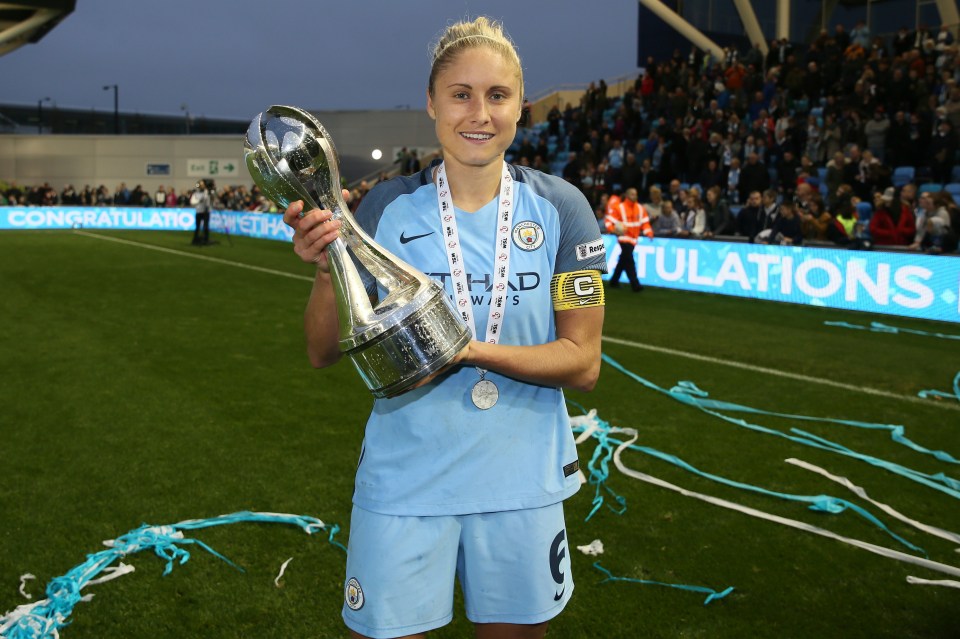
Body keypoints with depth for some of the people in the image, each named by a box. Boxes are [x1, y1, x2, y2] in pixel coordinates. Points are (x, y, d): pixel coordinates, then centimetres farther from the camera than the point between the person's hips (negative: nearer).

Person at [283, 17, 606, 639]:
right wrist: (327, 269, -22)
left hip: (523, 481, 1)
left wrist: (474, 351, -23)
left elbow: (582, 362, -7)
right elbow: (323, 352, -3)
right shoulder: (389, 206, -5)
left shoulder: (559, 207, -5)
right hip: (404, 479, 0)